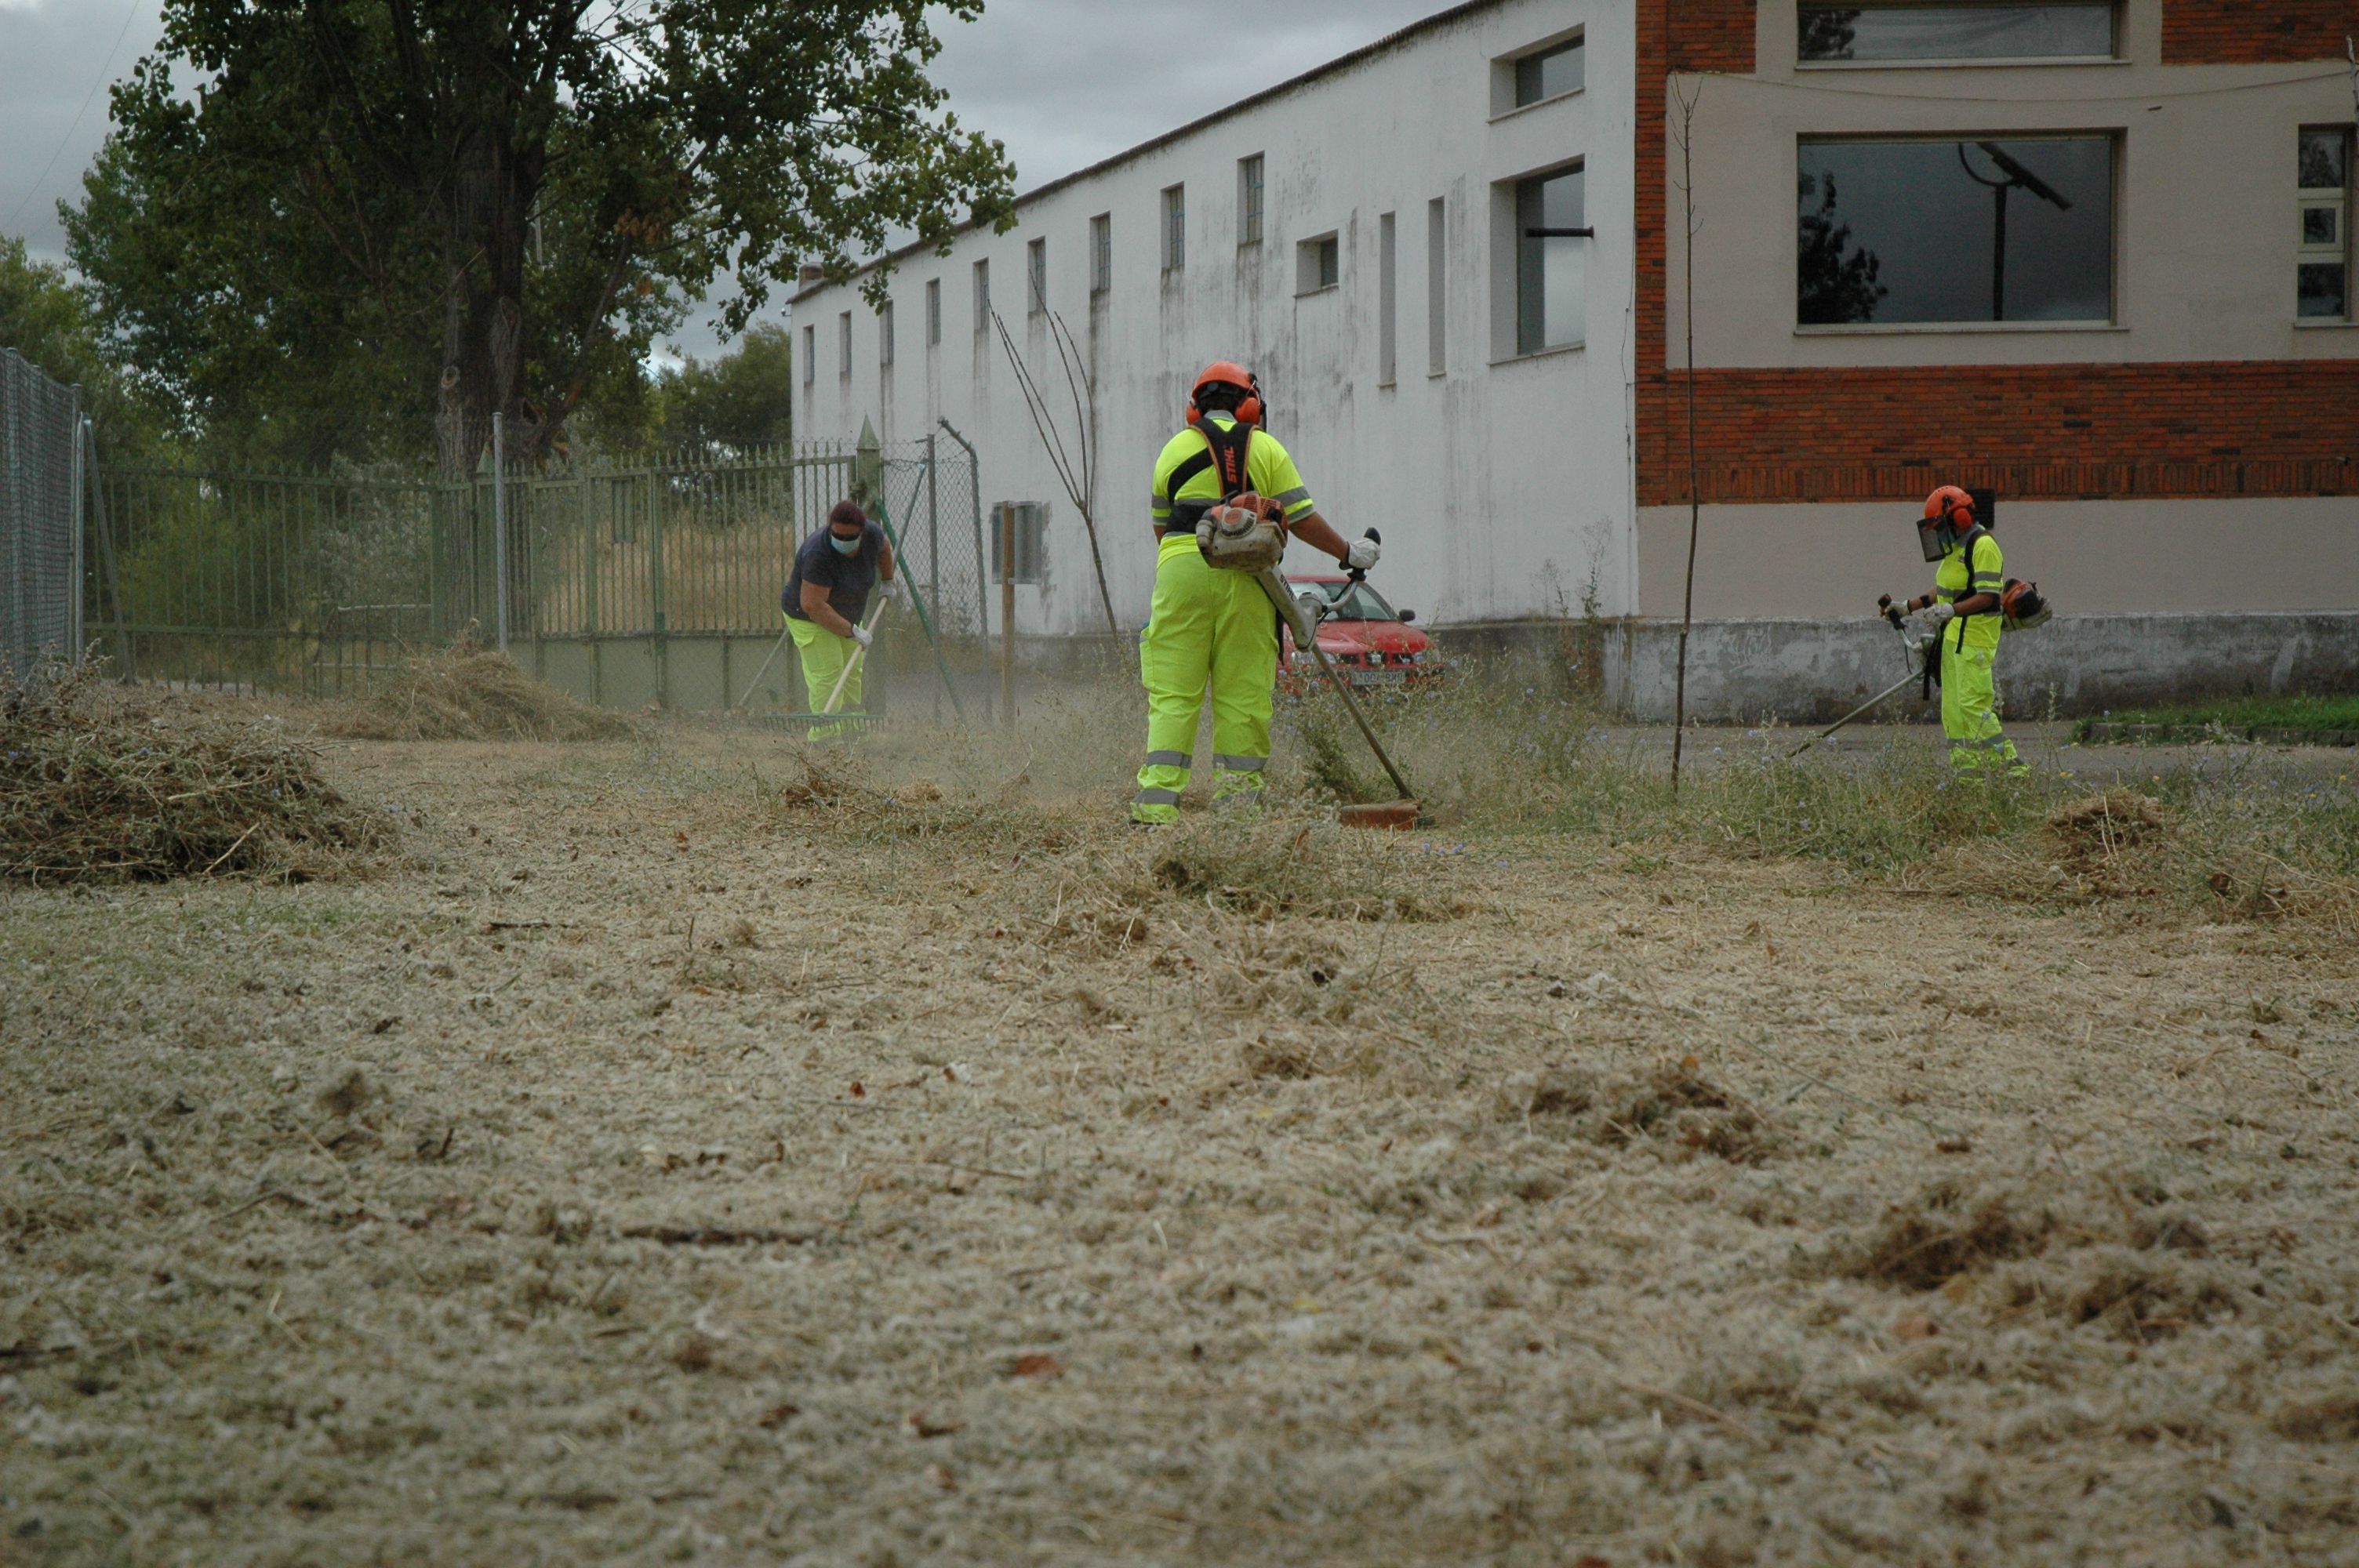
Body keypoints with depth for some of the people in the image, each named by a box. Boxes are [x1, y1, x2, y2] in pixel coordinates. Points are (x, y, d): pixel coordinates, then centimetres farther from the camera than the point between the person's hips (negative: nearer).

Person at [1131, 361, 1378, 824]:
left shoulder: (1176, 449, 11)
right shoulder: (1266, 449, 7)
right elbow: (1302, 519, 5)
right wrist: (1349, 553, 19)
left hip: (1181, 573, 1)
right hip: (1243, 577, -1)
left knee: (1173, 693, -1)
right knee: (1243, 693, 4)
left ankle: (1158, 796, -11)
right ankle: (1236, 791, 3)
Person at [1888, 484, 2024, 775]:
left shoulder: (1983, 547, -14)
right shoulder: (1956, 547, 17)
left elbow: (1986, 597, -22)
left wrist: (1951, 610, -33)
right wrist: (1908, 607, 21)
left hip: (1975, 639, -10)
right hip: (1953, 638, 10)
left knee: (1974, 705, -14)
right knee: (1953, 707, 9)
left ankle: (2009, 764, -12)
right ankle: (1965, 766, 11)